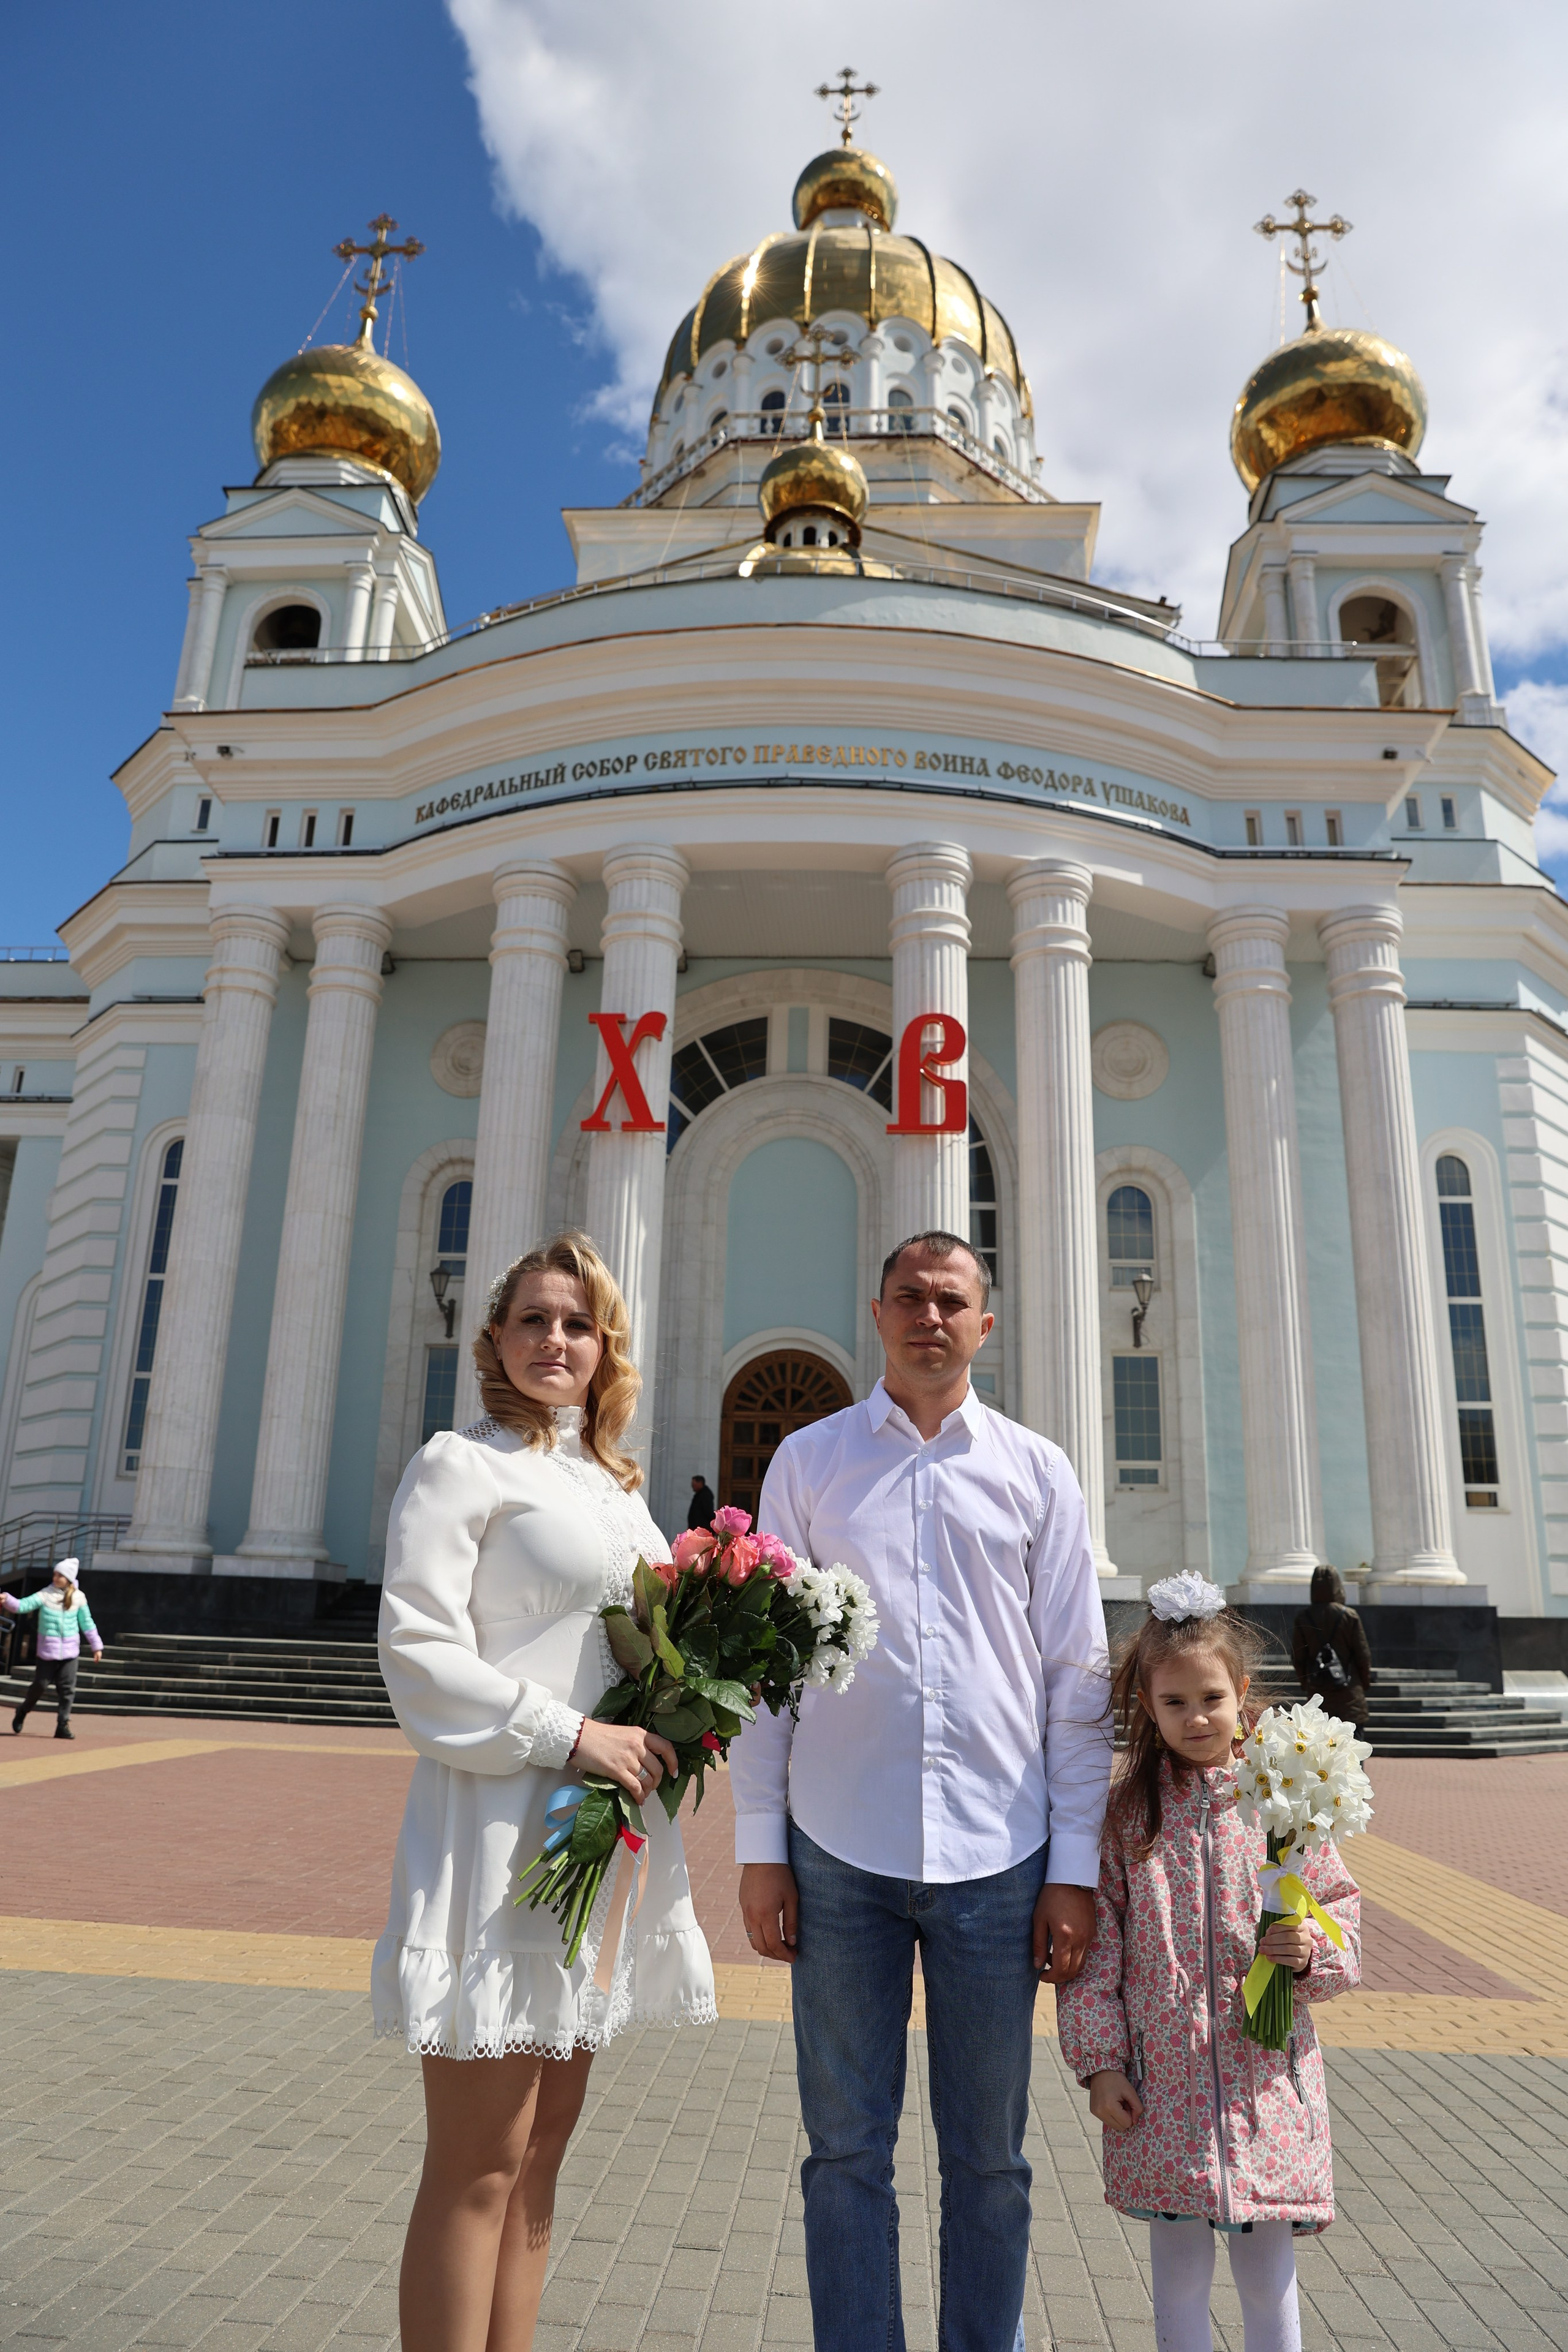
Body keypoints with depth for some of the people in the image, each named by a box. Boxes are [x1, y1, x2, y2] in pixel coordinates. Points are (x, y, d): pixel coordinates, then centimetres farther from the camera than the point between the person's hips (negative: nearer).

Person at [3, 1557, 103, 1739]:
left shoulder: (78, 1597, 1)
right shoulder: (45, 1595, -6)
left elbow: (87, 1623, 9)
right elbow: (23, 1605, -19)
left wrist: (96, 1645, 9)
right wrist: (7, 1600, -39)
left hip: (70, 1651, 2)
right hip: (47, 1650, -2)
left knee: (67, 1689, -1)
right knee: (40, 1685, 5)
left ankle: (63, 1725, 5)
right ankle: (23, 1712, 34)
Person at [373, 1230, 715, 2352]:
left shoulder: (618, 1485, 16)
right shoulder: (462, 1463, -5)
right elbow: (419, 1651, -14)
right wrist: (572, 1735, -18)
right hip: (501, 1824, -7)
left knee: (541, 2152, 15)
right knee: (478, 2165, 1)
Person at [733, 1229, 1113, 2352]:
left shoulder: (1038, 1471, 5)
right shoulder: (809, 1461, 4)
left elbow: (1078, 1679, 5)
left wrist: (1076, 1870, 2)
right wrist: (759, 1849, 0)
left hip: (997, 1854, 1)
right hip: (839, 1850, 0)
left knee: (990, 2155, 13)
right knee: (847, 2148, 11)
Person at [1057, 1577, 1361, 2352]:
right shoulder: (1124, 1814, -4)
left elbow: (1343, 1916, 4)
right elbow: (1093, 1950, 0)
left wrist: (1313, 1951, -16)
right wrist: (1099, 2061, -3)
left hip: (1266, 2079, 1)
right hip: (1163, 2089, 0)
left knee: (1269, 2281, 13)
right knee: (1179, 2281, 12)